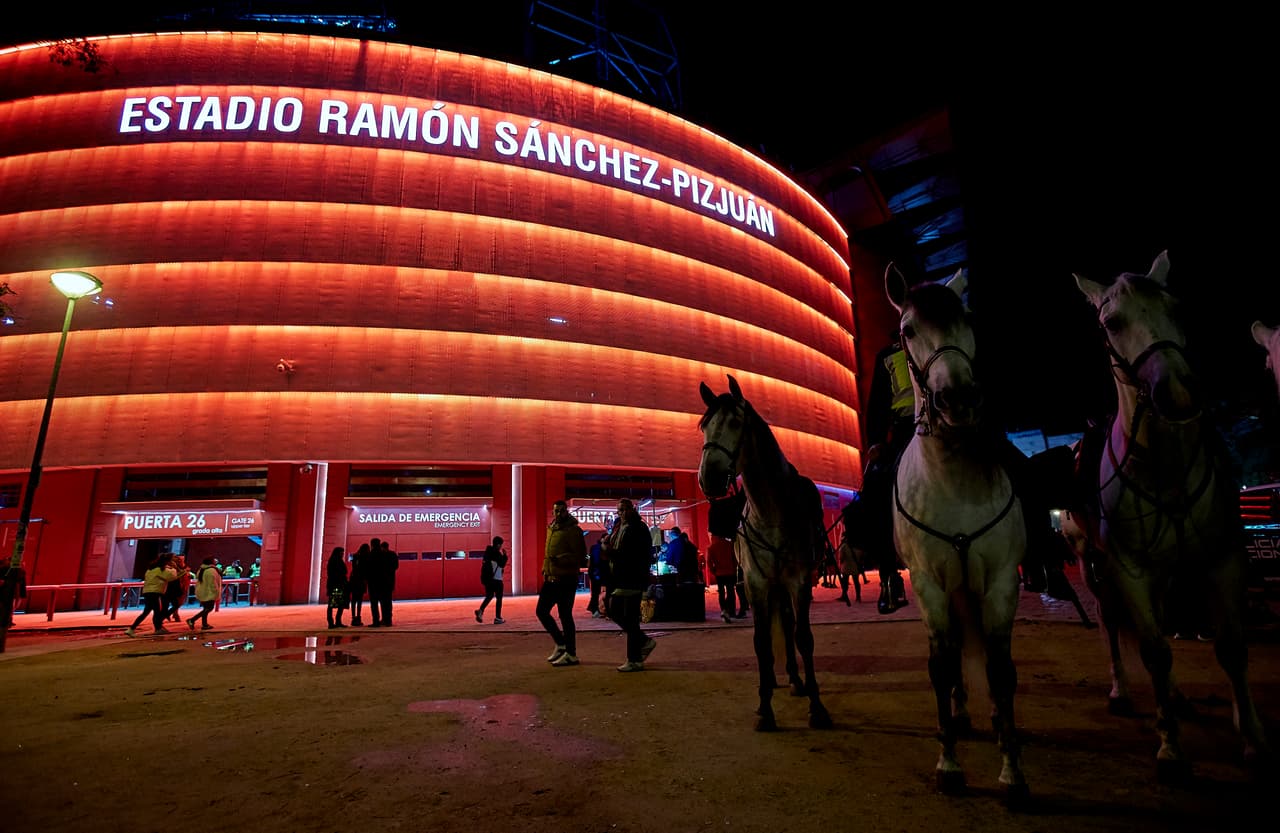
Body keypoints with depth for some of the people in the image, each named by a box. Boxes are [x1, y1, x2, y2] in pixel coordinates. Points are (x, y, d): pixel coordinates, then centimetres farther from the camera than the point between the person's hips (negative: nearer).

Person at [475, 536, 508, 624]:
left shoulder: (488, 551, 11)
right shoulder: (496, 553, -14)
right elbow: (502, 564, -15)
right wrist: (505, 556, -3)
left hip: (487, 578, 8)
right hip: (496, 579, -8)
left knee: (489, 596, 19)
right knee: (499, 598, 3)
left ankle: (480, 610, -2)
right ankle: (498, 618, 4)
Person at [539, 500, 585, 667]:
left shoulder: (573, 530, -11)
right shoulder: (551, 529, 14)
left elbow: (580, 554, -17)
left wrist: (560, 559, -29)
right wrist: (545, 570, 16)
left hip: (566, 579, -9)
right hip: (551, 578, 9)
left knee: (565, 616, -4)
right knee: (541, 611, 10)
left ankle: (571, 654, 7)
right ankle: (561, 644, 24)